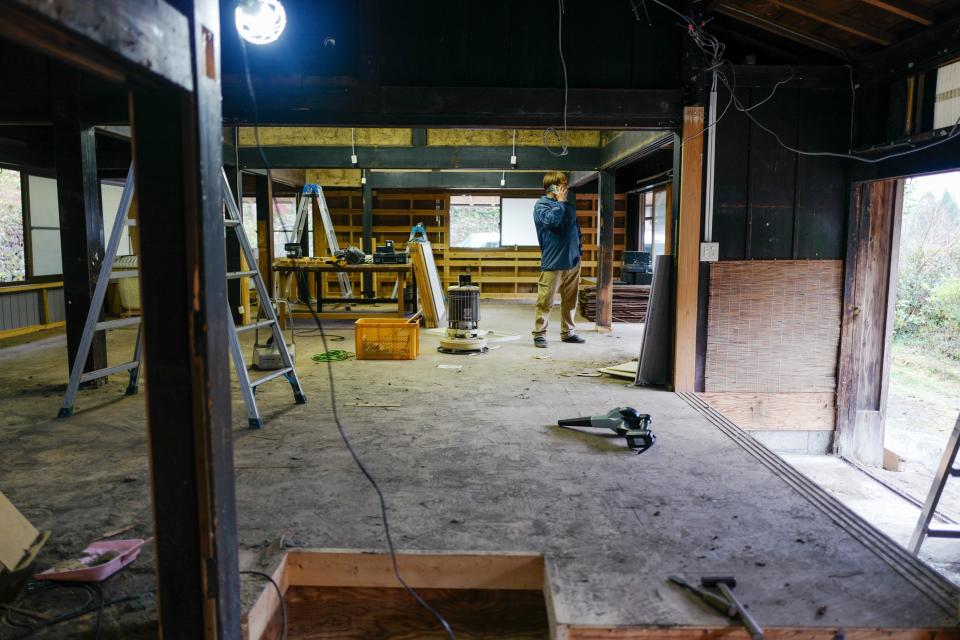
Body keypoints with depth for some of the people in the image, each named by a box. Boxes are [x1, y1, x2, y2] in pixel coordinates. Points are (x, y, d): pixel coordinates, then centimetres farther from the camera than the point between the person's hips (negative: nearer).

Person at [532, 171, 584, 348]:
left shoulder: (568, 205, 17)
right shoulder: (541, 204, -4)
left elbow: (576, 228, 26)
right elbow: (552, 219, -23)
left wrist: (579, 247, 15)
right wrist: (560, 201, -10)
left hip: (572, 261, 7)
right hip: (553, 262, -7)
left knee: (570, 300, 13)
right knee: (545, 301, -4)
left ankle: (568, 332, 23)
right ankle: (539, 334, 4)